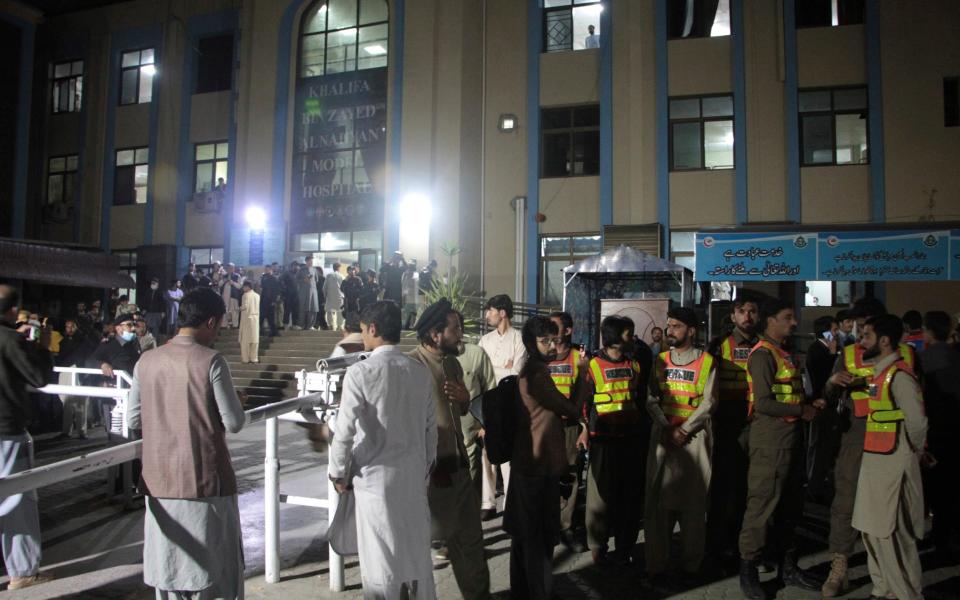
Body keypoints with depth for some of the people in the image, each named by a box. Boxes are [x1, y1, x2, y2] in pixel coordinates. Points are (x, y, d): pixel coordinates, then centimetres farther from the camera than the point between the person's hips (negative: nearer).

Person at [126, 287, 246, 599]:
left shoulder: (147, 361, 0)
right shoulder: (211, 361, -14)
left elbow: (133, 421, 6)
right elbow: (234, 423, -13)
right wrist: (237, 402, 7)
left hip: (160, 481, 5)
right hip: (205, 480, -5)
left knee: (168, 567, 16)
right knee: (217, 569, 9)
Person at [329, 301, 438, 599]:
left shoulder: (360, 372, -16)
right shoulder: (421, 372, 0)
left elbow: (345, 430, -15)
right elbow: (430, 428, 6)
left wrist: (338, 473, -1)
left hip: (375, 476, -5)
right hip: (413, 474, 5)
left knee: (381, 555, 9)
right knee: (415, 549, 17)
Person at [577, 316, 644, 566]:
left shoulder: (634, 365, 11)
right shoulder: (594, 365, -2)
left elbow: (641, 400, 17)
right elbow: (585, 402, 1)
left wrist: (642, 431, 14)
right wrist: (586, 430, -4)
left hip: (631, 437, 4)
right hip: (603, 439, -4)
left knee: (630, 494, 6)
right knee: (601, 492, 2)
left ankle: (625, 547, 19)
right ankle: (598, 547, 15)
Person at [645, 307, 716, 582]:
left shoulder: (706, 361, 0)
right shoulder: (660, 360, 9)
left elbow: (708, 402, -5)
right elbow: (651, 398, 3)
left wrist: (683, 430, -13)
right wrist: (666, 428, -10)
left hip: (694, 436, -2)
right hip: (663, 434, 3)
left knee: (693, 500, 3)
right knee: (658, 498, 2)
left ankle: (691, 563, 15)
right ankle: (656, 562, 10)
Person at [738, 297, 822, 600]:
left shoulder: (782, 353, 15)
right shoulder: (763, 354, -14)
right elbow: (763, 403, -22)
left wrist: (810, 404, 5)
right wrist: (801, 410, -13)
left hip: (790, 437, 10)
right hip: (770, 438, -10)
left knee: (790, 505, 18)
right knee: (762, 505, -2)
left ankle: (787, 566, 31)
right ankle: (748, 571, 9)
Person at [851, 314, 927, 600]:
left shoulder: (899, 375, -17)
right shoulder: (879, 372, 12)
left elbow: (917, 422, -18)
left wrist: (911, 454, -4)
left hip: (893, 465, -10)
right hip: (874, 461, 10)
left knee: (892, 533, -2)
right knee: (872, 530, 17)